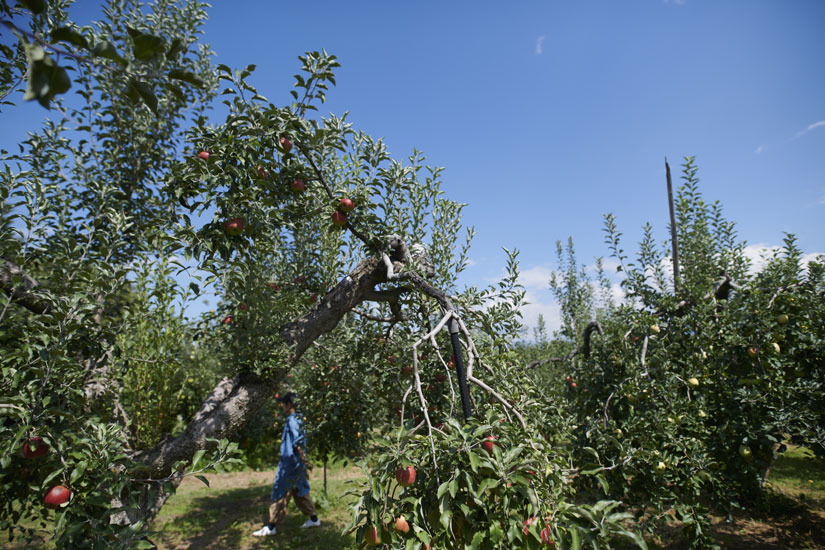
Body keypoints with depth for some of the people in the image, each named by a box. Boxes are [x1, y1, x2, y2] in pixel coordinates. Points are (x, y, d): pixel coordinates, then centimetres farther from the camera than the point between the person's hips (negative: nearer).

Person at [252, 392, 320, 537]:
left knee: (280, 492, 0)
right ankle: (314, 519, 23)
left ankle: (271, 527, 8)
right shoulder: (299, 418, 11)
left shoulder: (292, 420, -17)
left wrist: (305, 461, -22)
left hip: (290, 463, -9)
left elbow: (299, 443, -21)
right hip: (296, 463, 9)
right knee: (300, 490, 17)